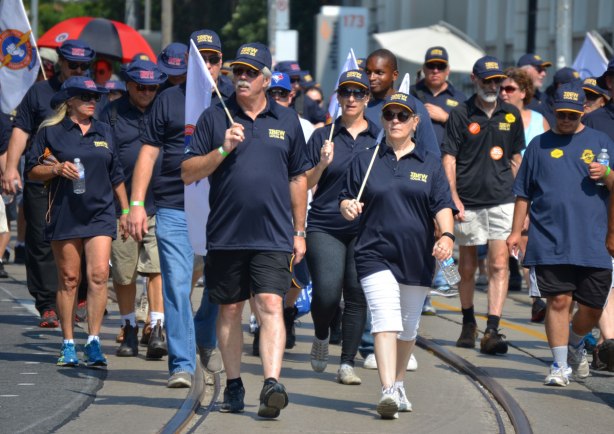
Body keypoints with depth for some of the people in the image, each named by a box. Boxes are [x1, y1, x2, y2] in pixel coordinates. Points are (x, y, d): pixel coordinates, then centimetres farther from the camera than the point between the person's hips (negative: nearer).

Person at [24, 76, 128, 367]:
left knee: (99, 275, -11)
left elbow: (116, 176, 21)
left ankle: (93, 343, -8)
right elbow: (32, 170, 3)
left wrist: (125, 210, 19)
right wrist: (57, 169, -14)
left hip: (100, 214, 2)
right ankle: (68, 344, 9)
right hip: (64, 215, -2)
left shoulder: (104, 132, 15)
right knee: (69, 279, 1)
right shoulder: (51, 132, 3)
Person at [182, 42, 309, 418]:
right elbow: (188, 173, 2)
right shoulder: (214, 118, 5)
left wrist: (299, 231, 13)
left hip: (273, 237, -1)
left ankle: (272, 384, -22)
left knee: (271, 305, -13)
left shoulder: (287, 121, 9)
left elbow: (298, 179, 15)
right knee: (230, 309, 8)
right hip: (225, 234, 1)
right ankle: (233, 385, 20)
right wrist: (222, 150, -14)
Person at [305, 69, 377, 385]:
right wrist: (322, 164, -11)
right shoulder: (323, 136, 7)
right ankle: (321, 336, 19)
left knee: (357, 296, -2)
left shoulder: (380, 138, 9)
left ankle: (347, 364, 6)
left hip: (366, 229, 1)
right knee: (326, 293, -13)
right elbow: (304, 184, 7)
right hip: (325, 226, -1)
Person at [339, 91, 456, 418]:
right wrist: (348, 207, -12)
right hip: (376, 254, -2)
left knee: (408, 327, 13)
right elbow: (346, 199, 13)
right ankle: (388, 391, -28)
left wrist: (446, 235, -17)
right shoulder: (365, 161, 9)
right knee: (385, 320, -19)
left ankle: (398, 384, 32)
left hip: (417, 257, 2)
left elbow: (442, 206, 1)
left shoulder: (430, 164, 9)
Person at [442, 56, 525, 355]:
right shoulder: (460, 115, 1)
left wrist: (518, 195, 13)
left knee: (499, 265, -10)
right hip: (468, 203, -1)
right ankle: (468, 324, 27)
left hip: (502, 201, 1)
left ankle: (492, 331, -15)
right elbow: (449, 158, -1)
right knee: (467, 266, 9)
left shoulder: (511, 115, 10)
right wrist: (453, 198, -10)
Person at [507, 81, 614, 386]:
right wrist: (516, 231, 11)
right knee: (559, 300, -9)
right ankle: (560, 364, -1)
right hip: (549, 242, -1)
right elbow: (523, 194, 16)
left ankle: (575, 345, 33)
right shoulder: (539, 145, 13)